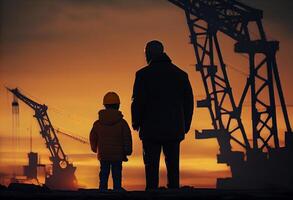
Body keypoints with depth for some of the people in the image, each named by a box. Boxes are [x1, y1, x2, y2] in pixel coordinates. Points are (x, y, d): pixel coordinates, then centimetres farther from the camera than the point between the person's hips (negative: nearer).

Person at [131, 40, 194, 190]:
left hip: (151, 129, -3)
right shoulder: (180, 75, 9)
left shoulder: (143, 74, -4)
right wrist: (185, 125, 16)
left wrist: (136, 122, 6)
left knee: (152, 166, -1)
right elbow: (188, 102, 10)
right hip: (174, 130, 3)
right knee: (173, 166, 7)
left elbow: (138, 102, -7)